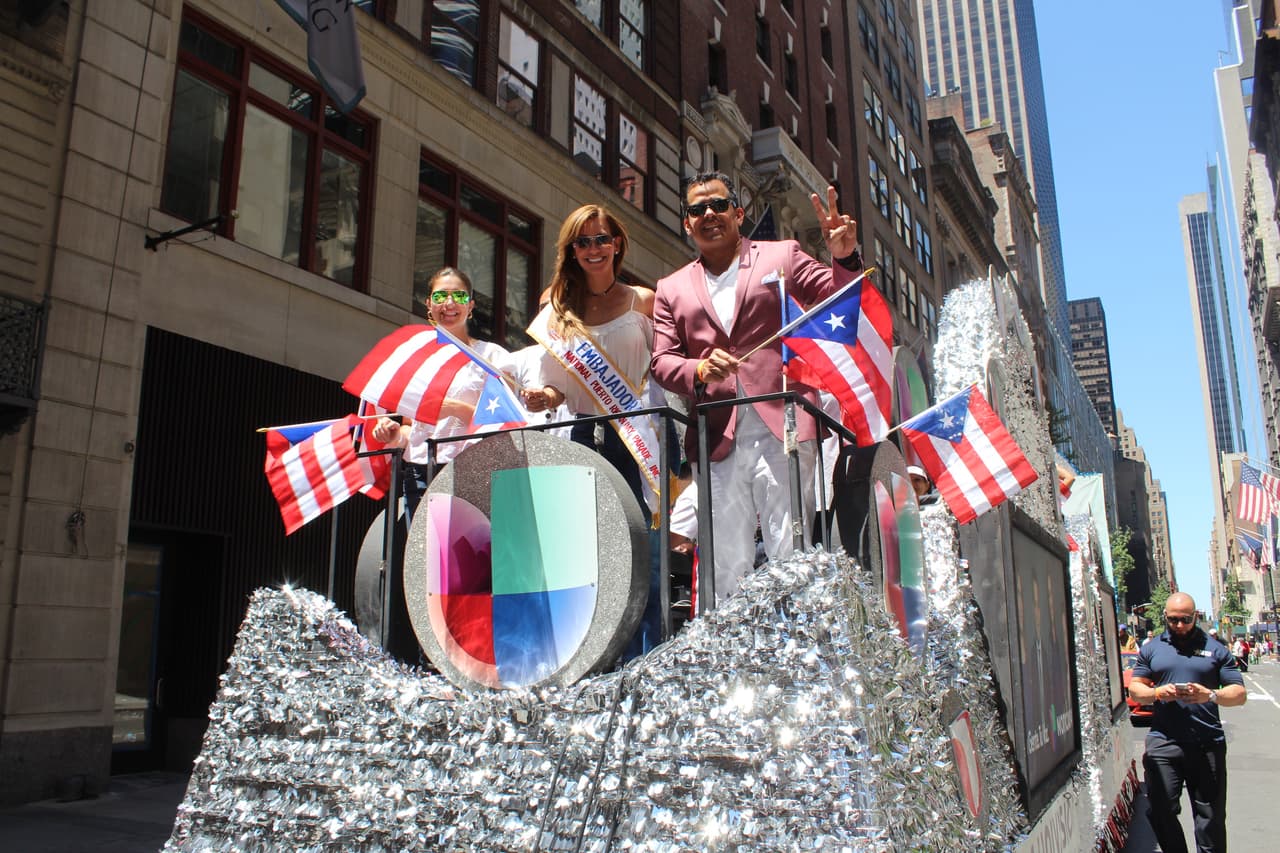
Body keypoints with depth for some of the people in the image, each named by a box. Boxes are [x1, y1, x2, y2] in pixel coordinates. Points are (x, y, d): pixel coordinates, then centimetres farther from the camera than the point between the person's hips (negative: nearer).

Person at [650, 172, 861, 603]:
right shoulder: (672, 289, 18)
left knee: (791, 554, -6)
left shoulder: (782, 256, 14)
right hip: (718, 439, 3)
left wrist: (844, 259, -12)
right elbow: (662, 361, 10)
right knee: (727, 563, 6)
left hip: (782, 427, -2)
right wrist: (700, 370, -12)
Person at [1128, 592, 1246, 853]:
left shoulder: (1215, 649, 9)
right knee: (1160, 811, 0)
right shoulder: (1151, 649, 12)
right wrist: (1157, 693, -9)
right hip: (1163, 742, 1)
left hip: (1208, 744, -1)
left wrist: (1211, 695, -14)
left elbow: (1239, 693, 5)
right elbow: (1134, 689, 12)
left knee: (1211, 816, 4)